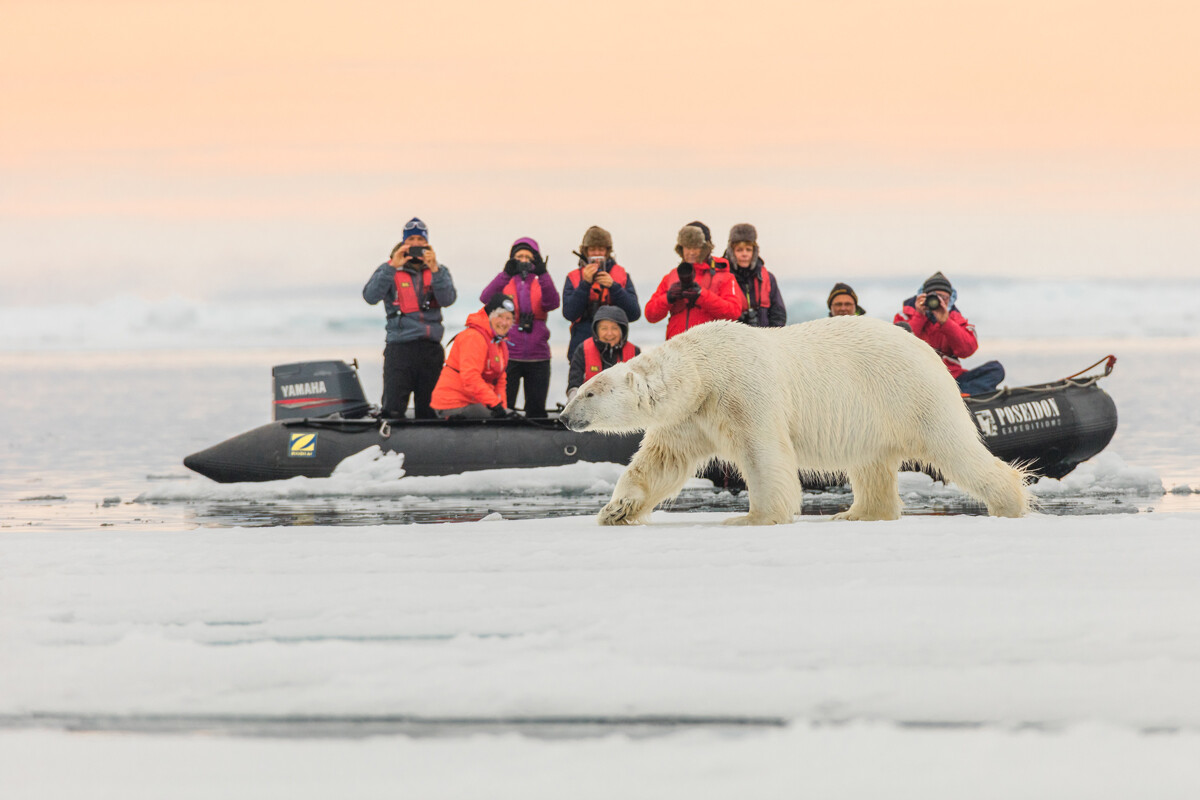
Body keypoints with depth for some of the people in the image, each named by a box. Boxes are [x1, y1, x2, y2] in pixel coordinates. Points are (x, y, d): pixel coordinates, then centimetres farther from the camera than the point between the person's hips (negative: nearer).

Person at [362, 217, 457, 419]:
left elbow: (447, 299, -4)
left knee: (429, 411, 5)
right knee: (392, 410, -13)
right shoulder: (389, 270, 8)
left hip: (431, 348, 3)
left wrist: (434, 270, -17)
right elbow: (370, 296, -9)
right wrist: (392, 267, -17)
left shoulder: (438, 271, 14)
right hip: (400, 347, -3)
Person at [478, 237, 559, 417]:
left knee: (536, 409, 5)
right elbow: (486, 298, -13)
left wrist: (542, 275, -24)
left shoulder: (540, 284, 10)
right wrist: (506, 274, -26)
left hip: (537, 357, 2)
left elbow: (552, 303, -11)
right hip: (508, 355, -2)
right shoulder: (506, 282, 7)